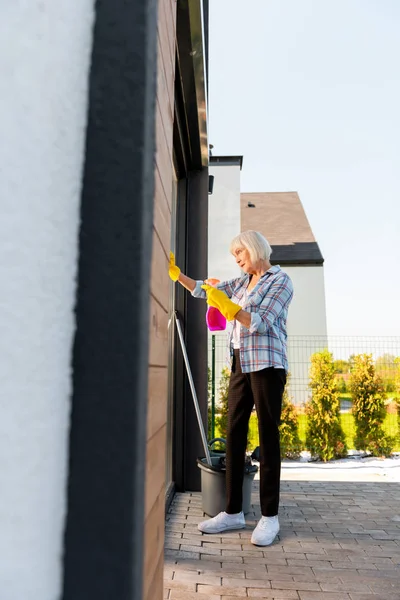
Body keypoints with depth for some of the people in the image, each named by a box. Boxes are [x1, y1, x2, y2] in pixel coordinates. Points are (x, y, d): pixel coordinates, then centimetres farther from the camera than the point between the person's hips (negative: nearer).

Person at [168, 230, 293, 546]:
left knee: (268, 437, -1)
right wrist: (175, 273, 5)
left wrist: (227, 305, -21)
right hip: (240, 365, 7)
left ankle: (270, 516, 10)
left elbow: (261, 323, -16)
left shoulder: (280, 280, -5)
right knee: (235, 435, 6)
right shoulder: (242, 282, 15)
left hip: (267, 364, -7)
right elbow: (202, 290, 16)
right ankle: (233, 512, 15)